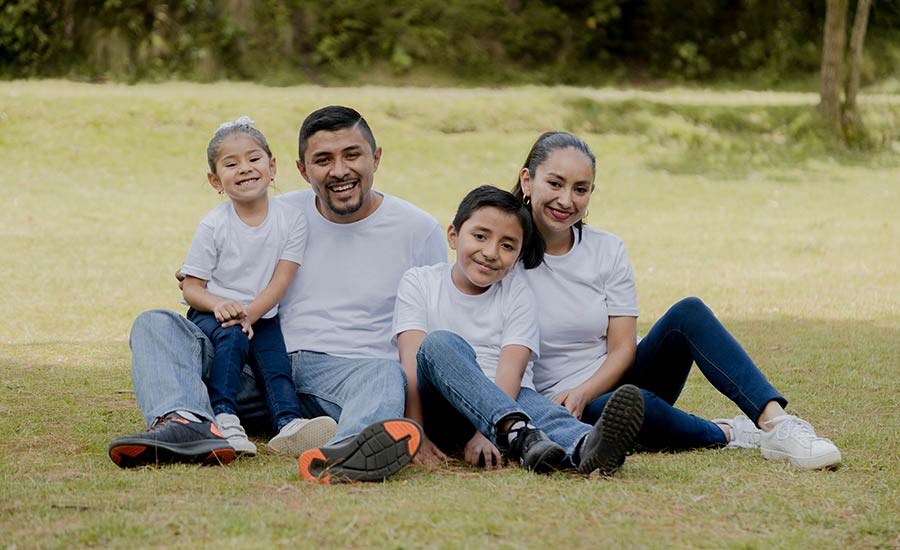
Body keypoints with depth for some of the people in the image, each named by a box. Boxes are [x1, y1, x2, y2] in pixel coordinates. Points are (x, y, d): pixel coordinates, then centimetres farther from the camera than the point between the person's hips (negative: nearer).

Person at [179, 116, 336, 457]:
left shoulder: (291, 220, -1)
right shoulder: (213, 226, -5)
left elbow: (281, 281, -7)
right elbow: (191, 288, -4)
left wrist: (249, 314, -22)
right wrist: (219, 305, -27)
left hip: (263, 317, 2)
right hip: (213, 314, -2)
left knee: (276, 359, -24)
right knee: (231, 337, -32)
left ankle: (288, 424, -44)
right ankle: (224, 418, -43)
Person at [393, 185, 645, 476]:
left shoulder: (517, 294, 8)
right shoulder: (419, 283, 7)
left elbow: (511, 370, -7)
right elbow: (412, 360, -7)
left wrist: (485, 433, -26)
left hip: (509, 399, 1)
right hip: (441, 412, -1)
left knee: (530, 401, -33)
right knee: (440, 343, -29)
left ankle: (584, 446, -69)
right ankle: (519, 433, -51)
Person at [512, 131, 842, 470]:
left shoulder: (607, 251, 4)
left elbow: (623, 349, -1)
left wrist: (583, 392, -20)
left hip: (611, 381, 5)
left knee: (688, 312, -20)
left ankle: (775, 424, -32)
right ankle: (728, 435, -14)